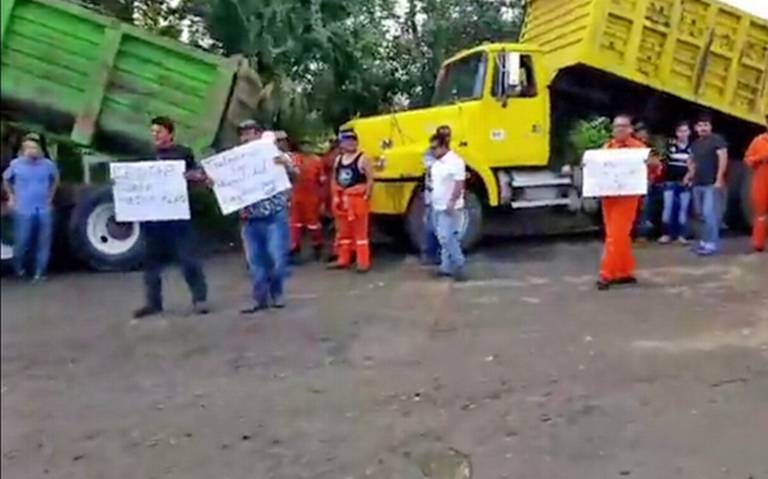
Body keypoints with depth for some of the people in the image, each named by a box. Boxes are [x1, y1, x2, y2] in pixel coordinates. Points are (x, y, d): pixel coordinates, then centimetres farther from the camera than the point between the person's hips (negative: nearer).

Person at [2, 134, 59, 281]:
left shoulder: (48, 165, -1)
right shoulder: (16, 164, -5)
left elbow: (55, 179, 19)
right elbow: (6, 179, 13)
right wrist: (11, 196, 6)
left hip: (44, 210, 2)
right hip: (23, 211, -2)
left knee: (44, 243, 3)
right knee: (21, 242, 0)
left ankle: (39, 272, 14)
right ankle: (19, 267, 28)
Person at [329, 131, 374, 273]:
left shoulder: (362, 159, -8)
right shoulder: (338, 159, 11)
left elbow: (370, 179, -11)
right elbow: (334, 179, 17)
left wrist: (366, 196, -15)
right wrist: (336, 196, 8)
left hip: (358, 199, -7)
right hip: (341, 200, 7)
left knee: (360, 232, -4)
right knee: (343, 232, 13)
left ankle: (363, 262, -1)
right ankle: (343, 260, 23)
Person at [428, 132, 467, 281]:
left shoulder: (455, 161, -16)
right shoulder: (437, 163, 12)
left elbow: (459, 184, -21)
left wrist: (451, 202, -25)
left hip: (449, 208, -9)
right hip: (438, 207, 9)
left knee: (447, 237, -12)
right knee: (444, 237, 11)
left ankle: (458, 265, -1)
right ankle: (447, 266, 17)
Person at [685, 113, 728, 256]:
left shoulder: (717, 140, -7)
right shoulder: (695, 144, 16)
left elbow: (723, 159, -14)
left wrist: (719, 179, -20)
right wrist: (690, 173, 8)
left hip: (712, 183, -8)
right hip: (698, 184, 8)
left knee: (709, 213, -12)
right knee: (701, 214, 11)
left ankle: (711, 243, -8)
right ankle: (705, 240, 19)